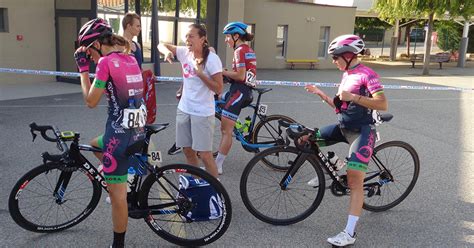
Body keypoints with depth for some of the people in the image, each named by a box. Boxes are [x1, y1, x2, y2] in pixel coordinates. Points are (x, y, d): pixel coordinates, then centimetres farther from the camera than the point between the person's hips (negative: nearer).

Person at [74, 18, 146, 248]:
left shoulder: (106, 62, -13)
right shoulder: (131, 60, 10)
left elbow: (91, 101, -8)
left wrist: (83, 69, 1)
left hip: (119, 135, -8)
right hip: (138, 131, 8)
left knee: (117, 194, 4)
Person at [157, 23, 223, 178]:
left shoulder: (212, 59, -15)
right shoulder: (185, 52, 1)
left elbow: (218, 89, -16)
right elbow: (161, 45, 12)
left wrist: (200, 74, -25)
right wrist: (167, 51, -11)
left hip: (202, 113, -6)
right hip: (184, 109, 6)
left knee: (204, 154, -5)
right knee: (188, 150, 15)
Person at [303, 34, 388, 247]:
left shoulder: (367, 74, -12)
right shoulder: (346, 75, 13)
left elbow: (382, 104, -21)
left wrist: (353, 97, -25)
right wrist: (319, 93, 7)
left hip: (361, 131, -8)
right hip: (343, 127, 9)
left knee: (355, 181, -12)